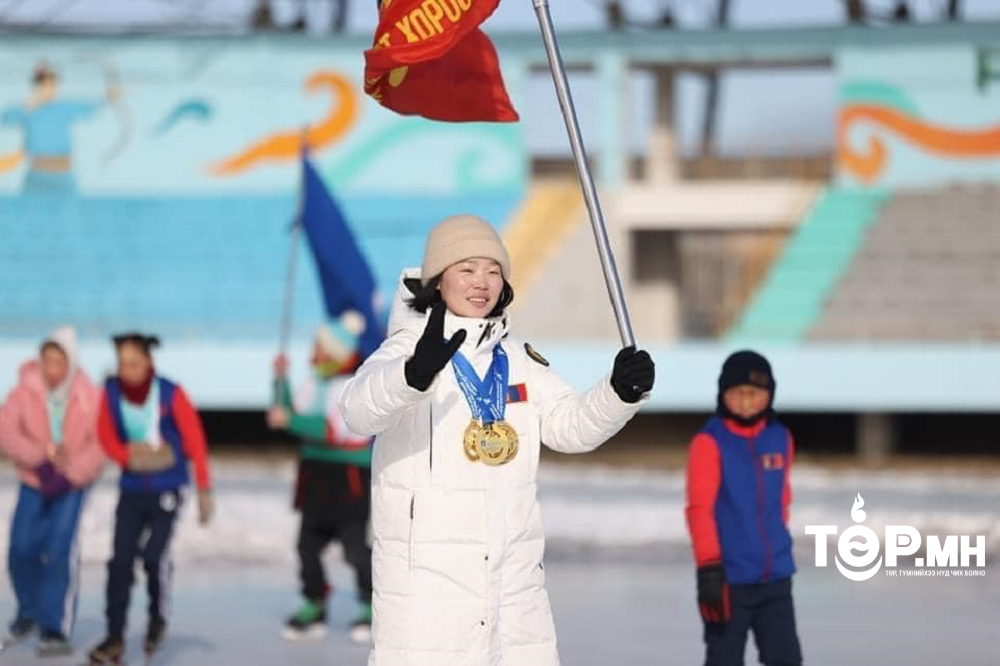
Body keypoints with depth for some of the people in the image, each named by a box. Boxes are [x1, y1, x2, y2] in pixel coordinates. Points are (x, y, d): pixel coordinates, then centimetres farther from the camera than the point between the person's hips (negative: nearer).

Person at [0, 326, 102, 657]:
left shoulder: (89, 397, -14)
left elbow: (102, 443, -15)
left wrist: (69, 474, -24)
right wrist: (42, 456, -27)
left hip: (72, 484, -2)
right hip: (33, 481, 2)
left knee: (59, 549, -15)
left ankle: (56, 631, -12)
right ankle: (29, 610, 29)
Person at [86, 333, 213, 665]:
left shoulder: (171, 395, -11)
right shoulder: (111, 392, -4)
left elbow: (195, 441, -7)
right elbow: (106, 436, 5)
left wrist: (204, 490, -8)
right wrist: (129, 455, -15)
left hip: (166, 491, -3)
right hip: (131, 490, 3)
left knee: (155, 555, -15)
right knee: (121, 560, -5)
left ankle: (158, 617, 12)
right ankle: (114, 638, 2)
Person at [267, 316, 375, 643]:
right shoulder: (314, 384, 9)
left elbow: (335, 429, -23)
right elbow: (286, 414, 12)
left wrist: (291, 420, -24)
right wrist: (281, 379, 1)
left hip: (351, 477, -7)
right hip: (316, 474, 7)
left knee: (355, 544, -7)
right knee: (309, 542, 6)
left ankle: (371, 608, 8)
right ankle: (313, 609, 16)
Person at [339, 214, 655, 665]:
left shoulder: (518, 359, 13)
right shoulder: (407, 349, -7)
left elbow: (572, 426, 7)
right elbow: (359, 410, -26)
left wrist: (621, 391, -13)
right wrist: (415, 373, -47)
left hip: (514, 572, 6)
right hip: (424, 573, -6)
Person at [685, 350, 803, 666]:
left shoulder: (780, 439, 8)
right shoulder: (710, 442, -8)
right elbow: (699, 509, -12)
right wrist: (709, 568, -17)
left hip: (775, 577, 4)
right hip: (729, 579, -4)